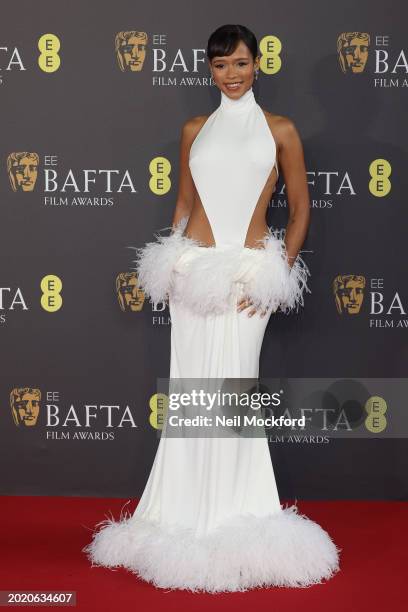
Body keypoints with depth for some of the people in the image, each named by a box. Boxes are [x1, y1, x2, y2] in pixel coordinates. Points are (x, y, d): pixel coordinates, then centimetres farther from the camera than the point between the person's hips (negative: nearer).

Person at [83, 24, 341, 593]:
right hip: (194, 268, 2)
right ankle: (191, 511, 15)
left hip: (250, 270, -2)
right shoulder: (194, 130, 13)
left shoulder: (280, 130, 6)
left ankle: (231, 514, 8)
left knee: (232, 386, -6)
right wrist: (170, 261, 8)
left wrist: (282, 270, -3)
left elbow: (300, 208, 7)